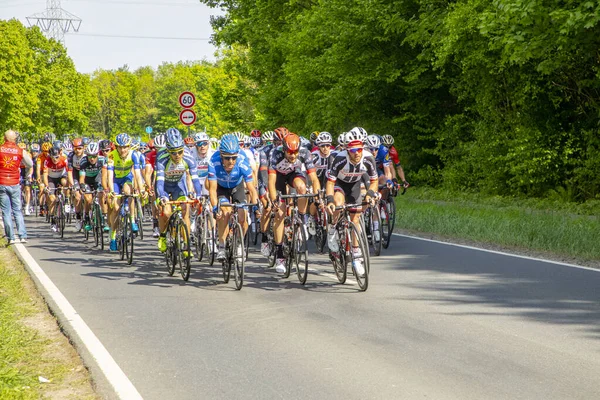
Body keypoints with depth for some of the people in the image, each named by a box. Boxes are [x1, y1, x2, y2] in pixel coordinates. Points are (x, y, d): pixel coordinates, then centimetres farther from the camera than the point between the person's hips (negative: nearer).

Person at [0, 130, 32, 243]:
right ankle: (23, 236, 2)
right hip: (15, 184, 1)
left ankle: (11, 238, 1)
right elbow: (30, 165, 13)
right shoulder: (20, 151, 0)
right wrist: (27, 176, 30)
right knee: (17, 211, 10)